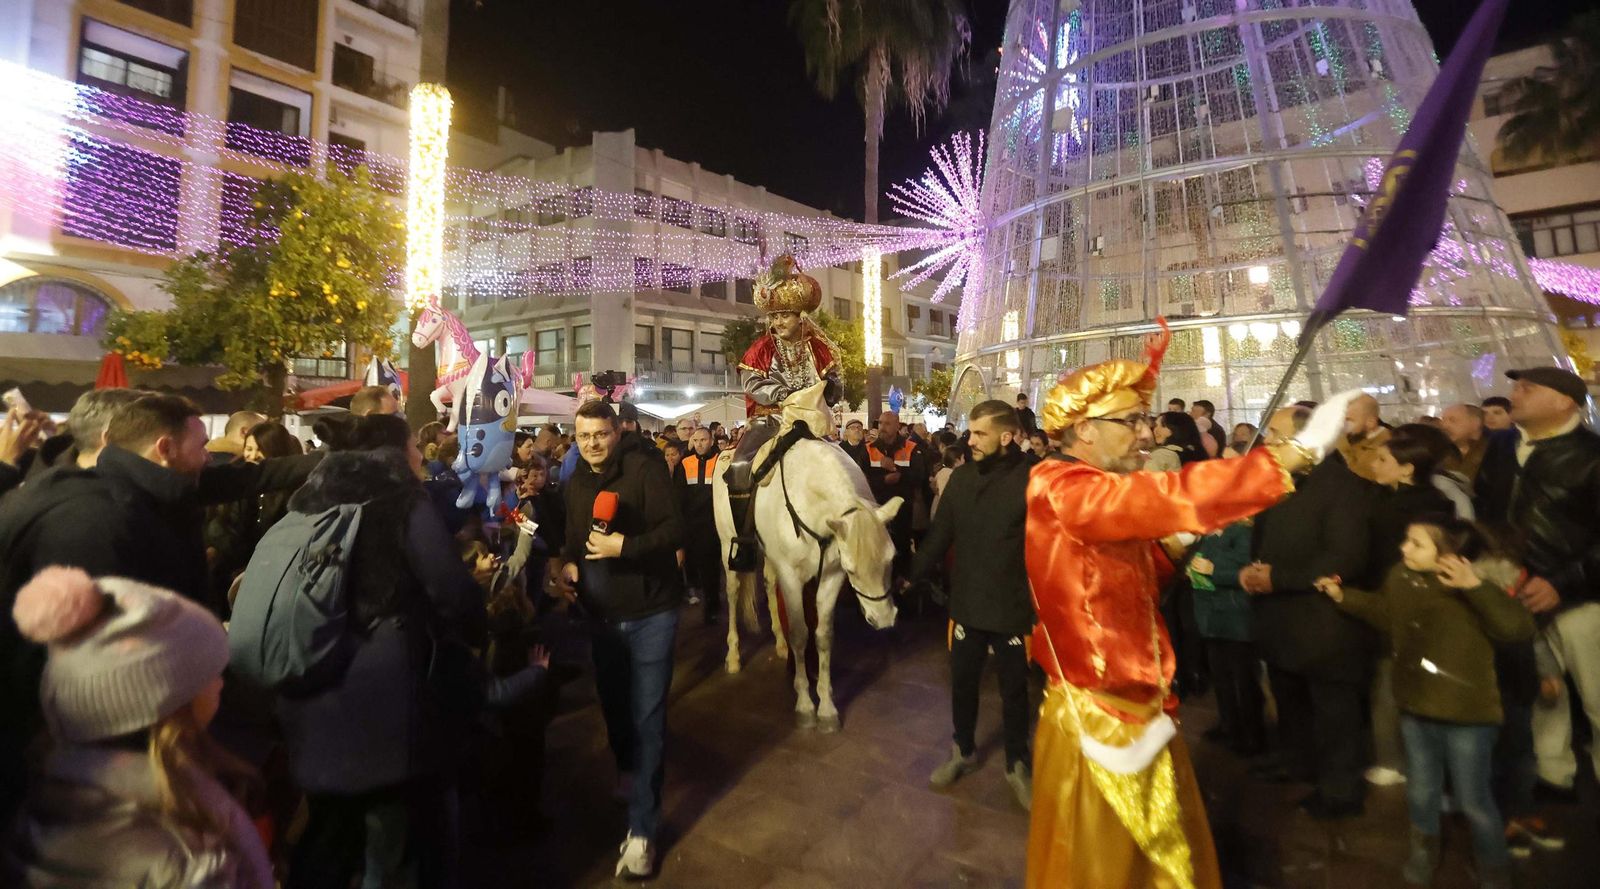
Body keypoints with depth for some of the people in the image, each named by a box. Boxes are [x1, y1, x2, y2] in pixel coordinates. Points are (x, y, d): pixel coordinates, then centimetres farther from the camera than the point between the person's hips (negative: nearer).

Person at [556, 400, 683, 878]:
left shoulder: (645, 468, -15)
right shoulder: (577, 483, 6)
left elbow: (674, 531, -21)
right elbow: (574, 538, 16)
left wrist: (624, 546, -32)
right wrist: (568, 564, -5)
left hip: (650, 614, -6)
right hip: (603, 615, 6)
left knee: (647, 716, 1)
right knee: (613, 704, 22)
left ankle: (642, 829, 13)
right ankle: (628, 769, 52)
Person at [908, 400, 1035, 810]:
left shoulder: (1032, 481, -16)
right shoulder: (961, 476, -3)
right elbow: (939, 534, 2)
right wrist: (914, 574, -2)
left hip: (1012, 607, -3)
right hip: (966, 602, 4)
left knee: (1014, 689, 16)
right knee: (962, 681, 19)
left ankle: (1017, 764, 38)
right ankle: (963, 750, 43)